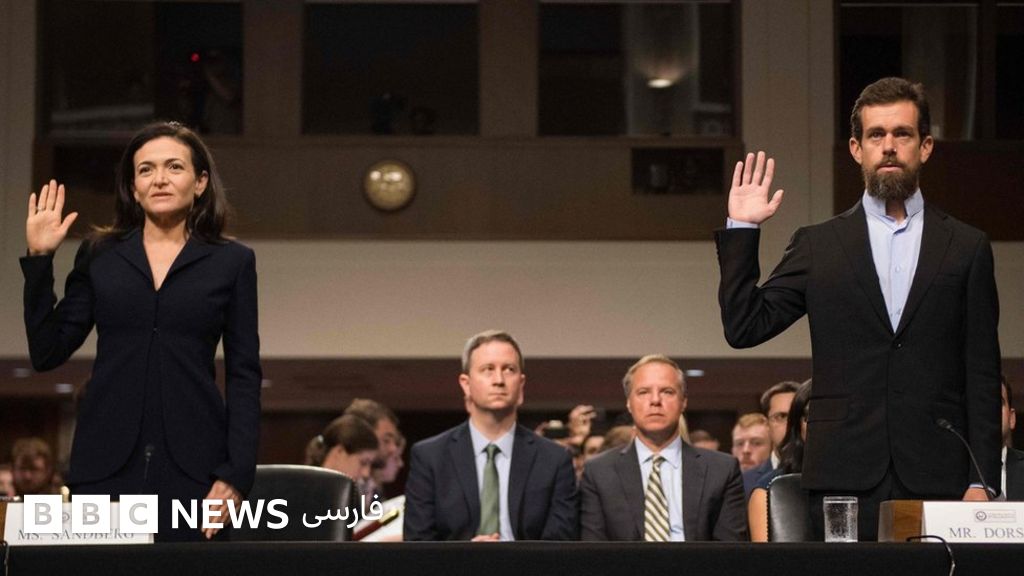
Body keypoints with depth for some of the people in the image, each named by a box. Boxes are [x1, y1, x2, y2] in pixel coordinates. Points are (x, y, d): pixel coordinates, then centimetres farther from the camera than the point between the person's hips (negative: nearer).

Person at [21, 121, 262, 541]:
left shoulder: (231, 262, 7)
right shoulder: (99, 256, 12)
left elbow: (244, 376, 4)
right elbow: (47, 354, 8)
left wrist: (236, 474, -6)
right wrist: (38, 259, 2)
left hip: (191, 465, -1)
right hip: (105, 463, 1)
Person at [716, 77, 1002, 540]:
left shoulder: (966, 248, 10)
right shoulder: (818, 246, 12)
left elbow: (982, 376, 7)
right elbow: (745, 327, 5)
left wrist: (982, 481, 0)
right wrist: (741, 230, -1)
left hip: (937, 481, 0)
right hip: (846, 481, 0)